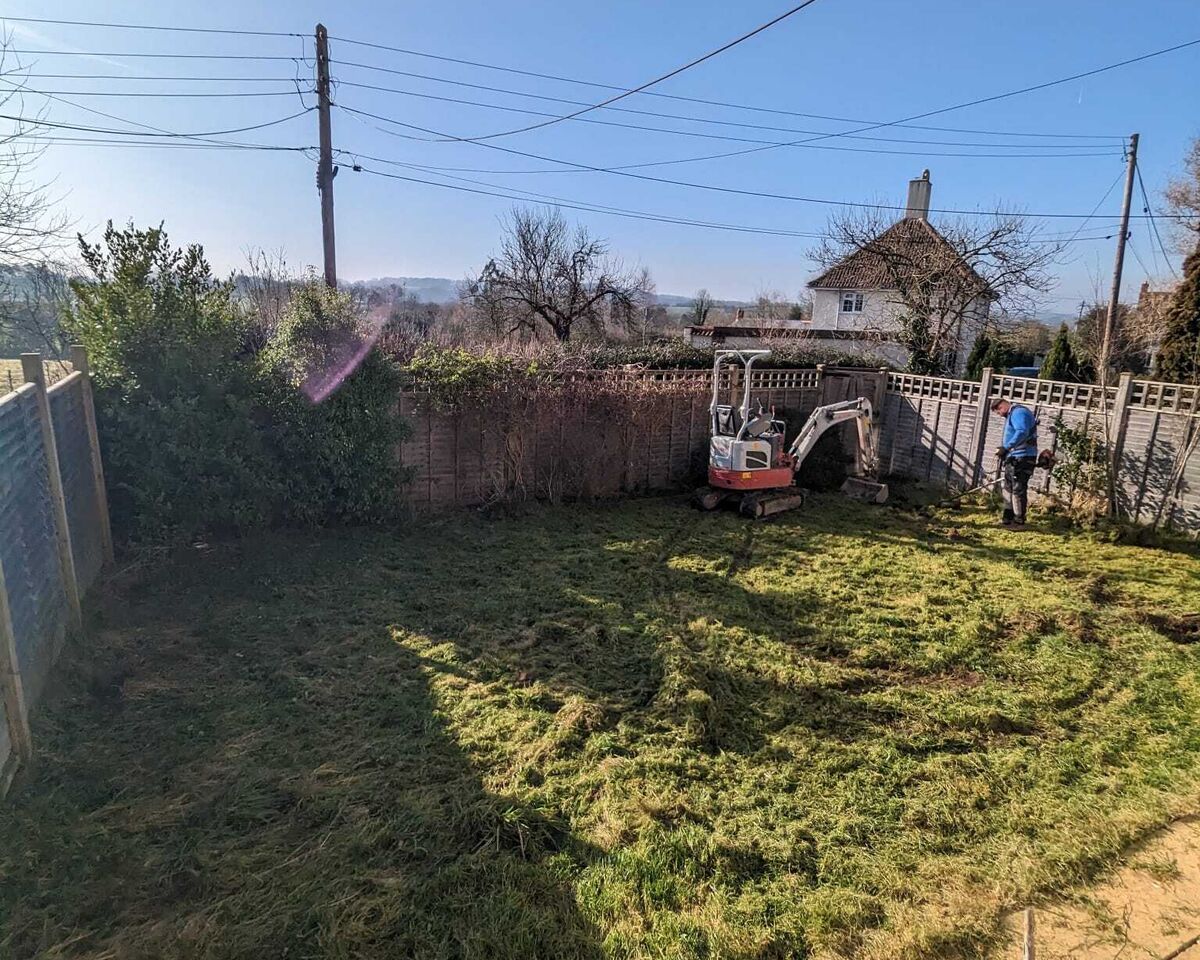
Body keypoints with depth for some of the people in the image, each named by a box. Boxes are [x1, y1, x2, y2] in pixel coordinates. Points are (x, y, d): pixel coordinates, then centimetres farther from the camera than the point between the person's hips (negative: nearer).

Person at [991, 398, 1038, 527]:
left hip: (1022, 457, -11)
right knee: (1008, 486, 16)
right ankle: (1008, 517, 25)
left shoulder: (1018, 412, -14)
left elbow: (1022, 432, -29)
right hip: (1014, 458, 11)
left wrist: (1006, 447, -32)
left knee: (1018, 489, -7)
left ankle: (1019, 520, 0)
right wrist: (1004, 450, 17)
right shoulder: (1011, 414, 20)